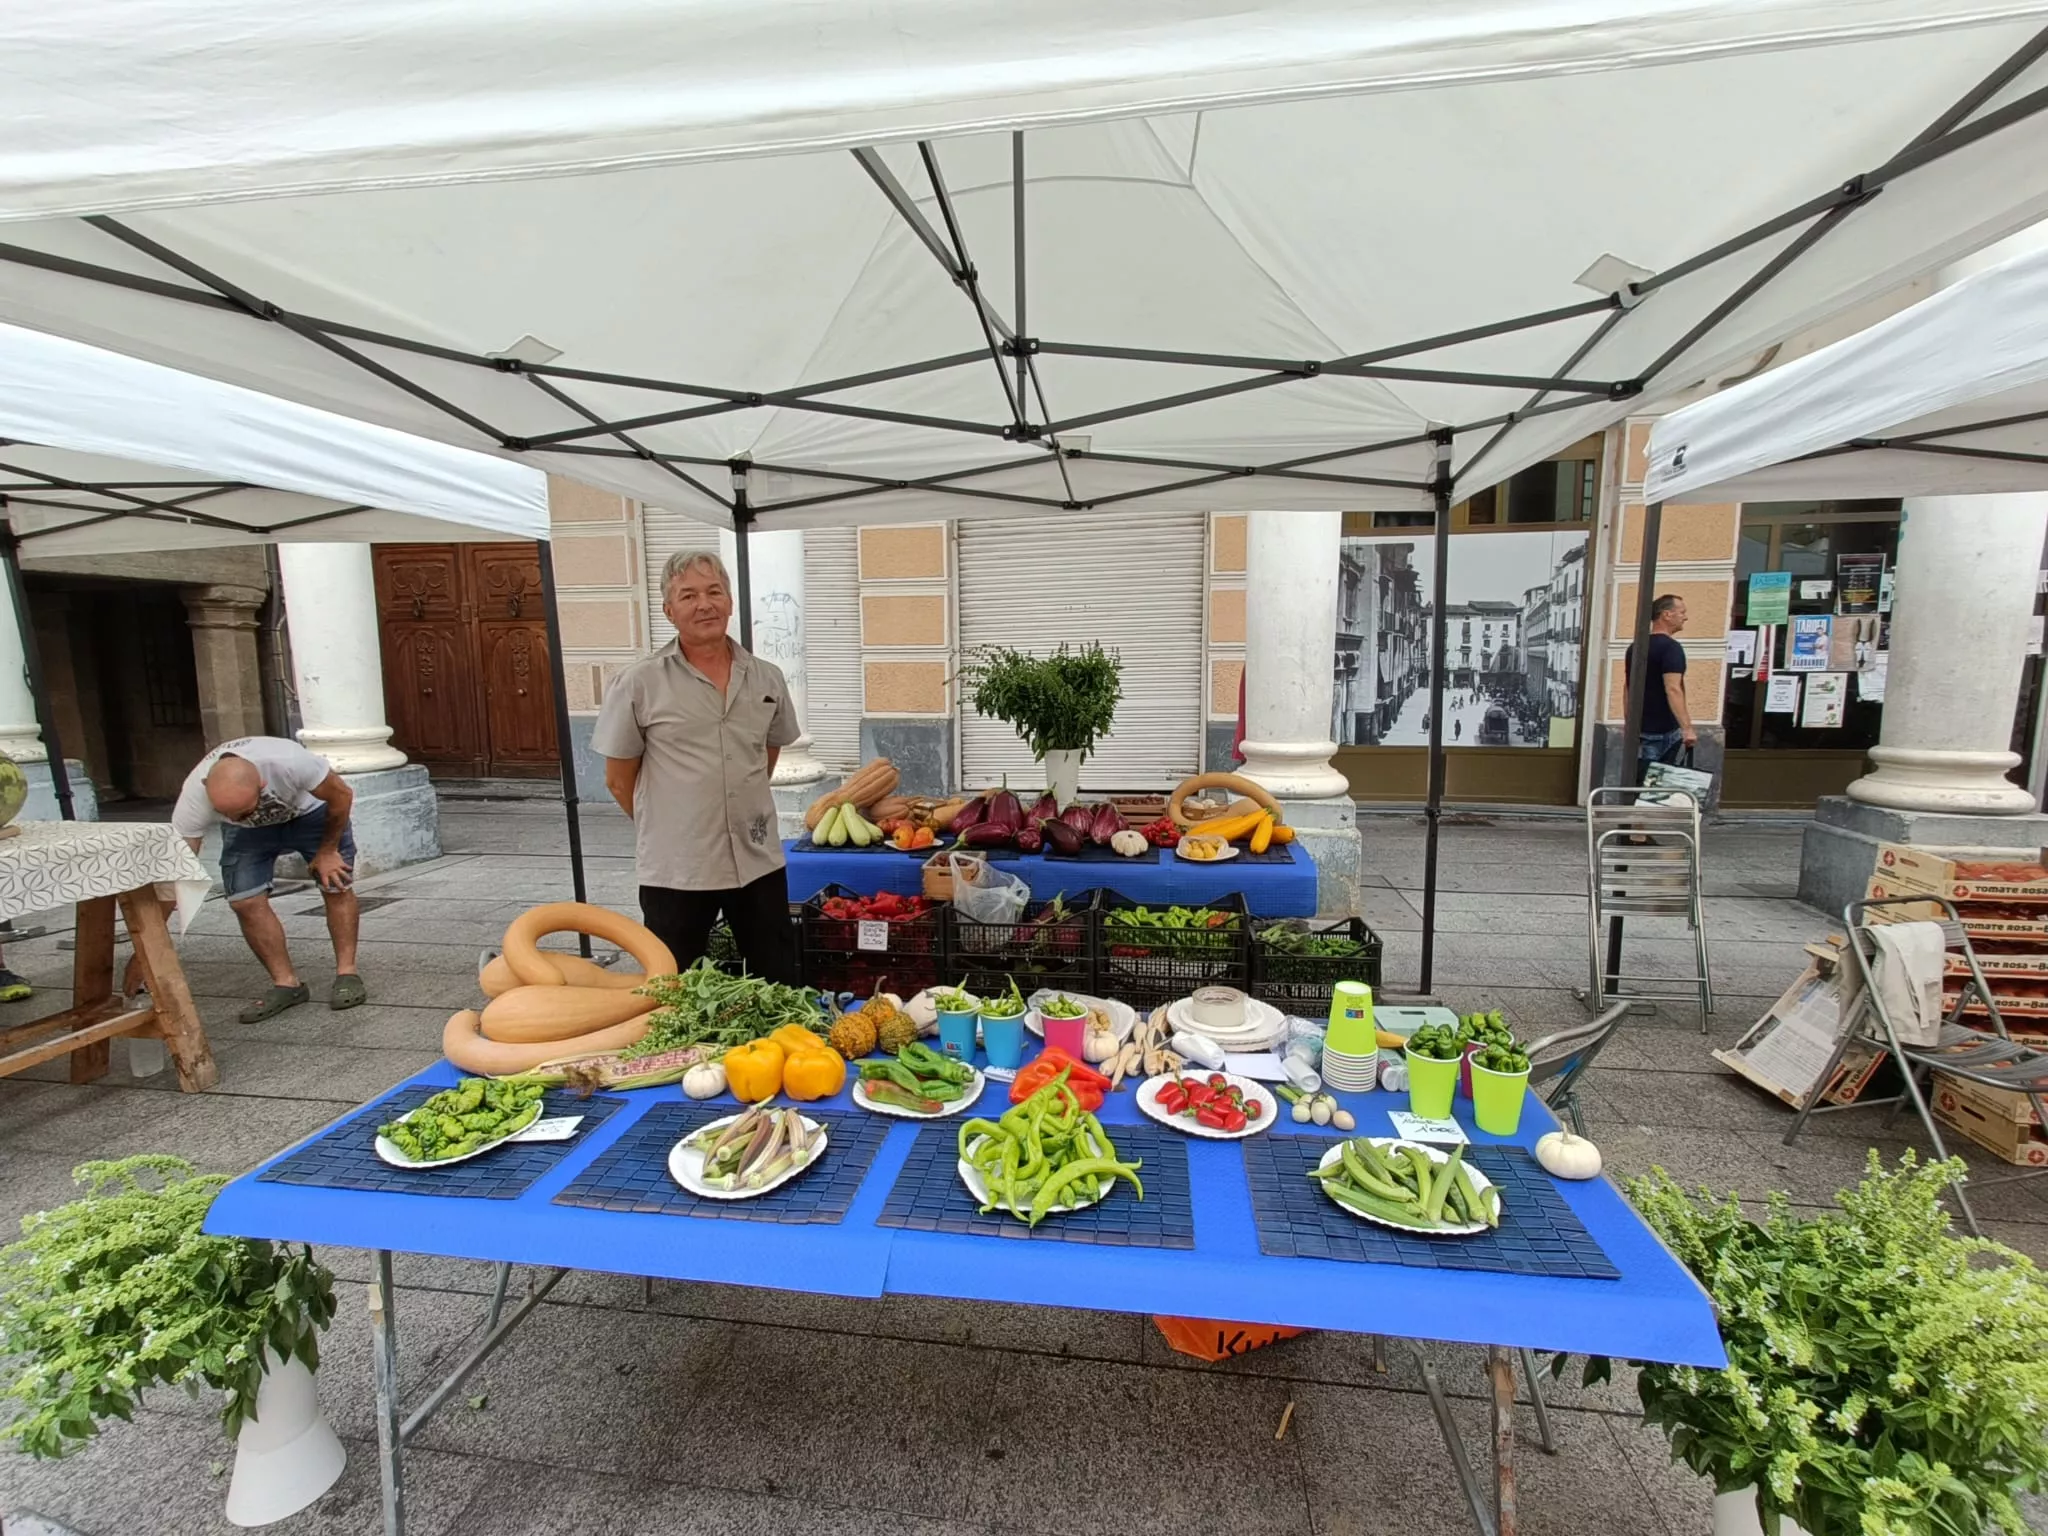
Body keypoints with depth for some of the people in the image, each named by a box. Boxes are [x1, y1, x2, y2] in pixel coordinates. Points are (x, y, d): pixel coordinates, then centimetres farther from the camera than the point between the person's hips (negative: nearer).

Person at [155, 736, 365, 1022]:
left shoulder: (289, 761, -43)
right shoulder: (194, 798, -34)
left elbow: (341, 794, -24)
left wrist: (327, 851, -12)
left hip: (309, 809, -2)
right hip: (247, 831, 2)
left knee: (336, 885, -12)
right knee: (245, 901, -13)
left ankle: (347, 974, -1)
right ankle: (286, 983, -1)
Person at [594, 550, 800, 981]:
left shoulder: (767, 678, 2)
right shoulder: (639, 683, -8)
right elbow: (618, 779, 0)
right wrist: (664, 830, 6)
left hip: (759, 860, 3)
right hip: (676, 869, -3)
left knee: (778, 983, 16)